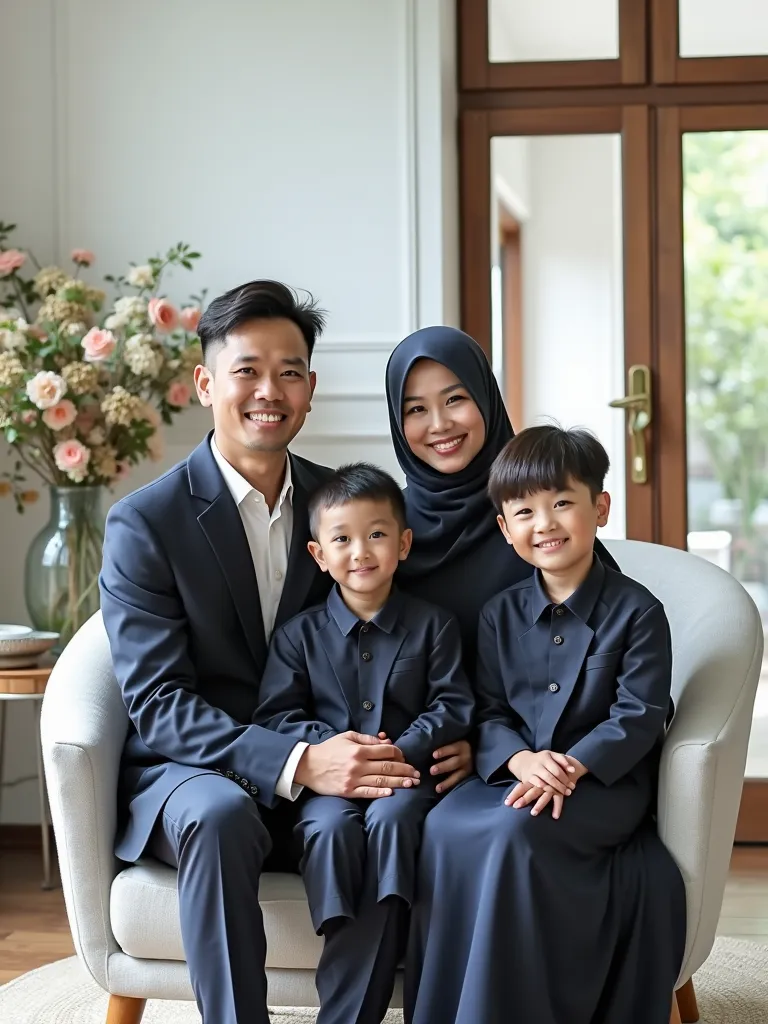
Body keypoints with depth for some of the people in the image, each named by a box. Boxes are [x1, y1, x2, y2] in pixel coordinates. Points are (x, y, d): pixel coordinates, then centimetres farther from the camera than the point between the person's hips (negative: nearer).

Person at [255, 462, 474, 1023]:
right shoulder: (300, 634, 12)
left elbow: (453, 707, 1)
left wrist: (400, 753, -16)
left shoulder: (433, 624, 10)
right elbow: (277, 715, 3)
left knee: (390, 818, -34)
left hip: (409, 773, -1)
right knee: (331, 825, -33)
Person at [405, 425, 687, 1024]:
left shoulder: (636, 611, -2)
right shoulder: (500, 615, 11)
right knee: (444, 826, -26)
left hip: (607, 781, -4)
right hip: (518, 771, 4)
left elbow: (637, 717, -8)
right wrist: (520, 759, -15)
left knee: (512, 829, -33)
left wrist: (571, 768, -22)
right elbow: (490, 713, 7)